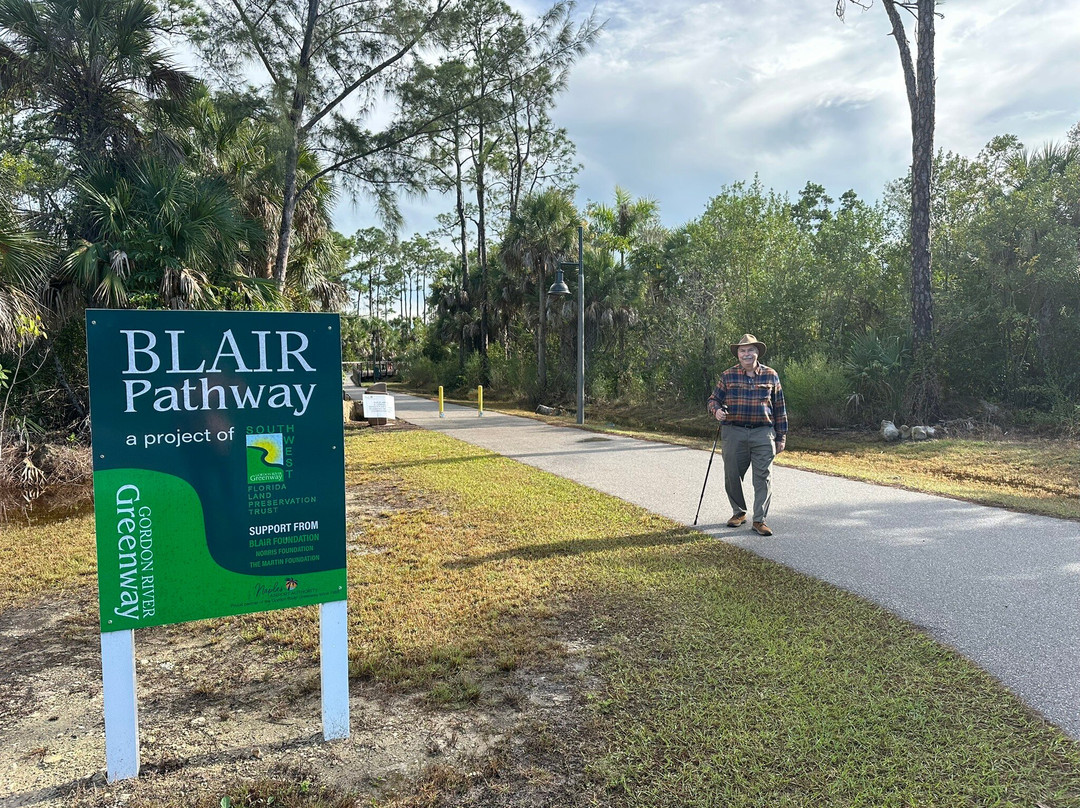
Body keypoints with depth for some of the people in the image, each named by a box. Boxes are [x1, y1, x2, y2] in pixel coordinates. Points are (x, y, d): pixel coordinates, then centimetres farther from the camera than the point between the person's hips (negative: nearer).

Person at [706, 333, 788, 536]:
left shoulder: (771, 375, 7)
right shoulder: (728, 376, 6)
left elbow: (779, 409, 11)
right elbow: (713, 400, 11)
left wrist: (781, 436, 9)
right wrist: (716, 410, -14)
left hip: (763, 434, 0)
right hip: (734, 433, 1)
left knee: (763, 477, -4)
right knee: (732, 476, 7)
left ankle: (759, 520, 3)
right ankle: (739, 512, 28)